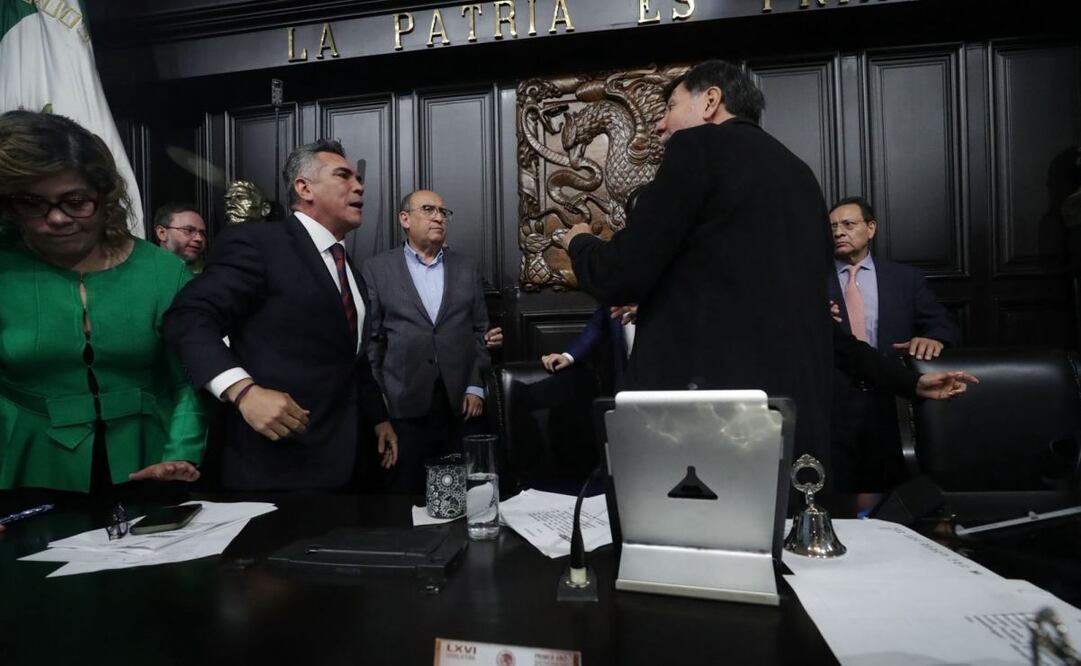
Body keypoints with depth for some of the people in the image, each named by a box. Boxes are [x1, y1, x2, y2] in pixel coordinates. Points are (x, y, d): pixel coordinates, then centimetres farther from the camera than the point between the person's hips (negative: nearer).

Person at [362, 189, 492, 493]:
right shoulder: (377, 268, 3)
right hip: (404, 403, -2)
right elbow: (371, 337, 2)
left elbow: (480, 330, 10)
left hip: (459, 401, 2)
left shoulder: (467, 267, 11)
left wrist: (476, 387, 2)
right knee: (406, 494, 5)